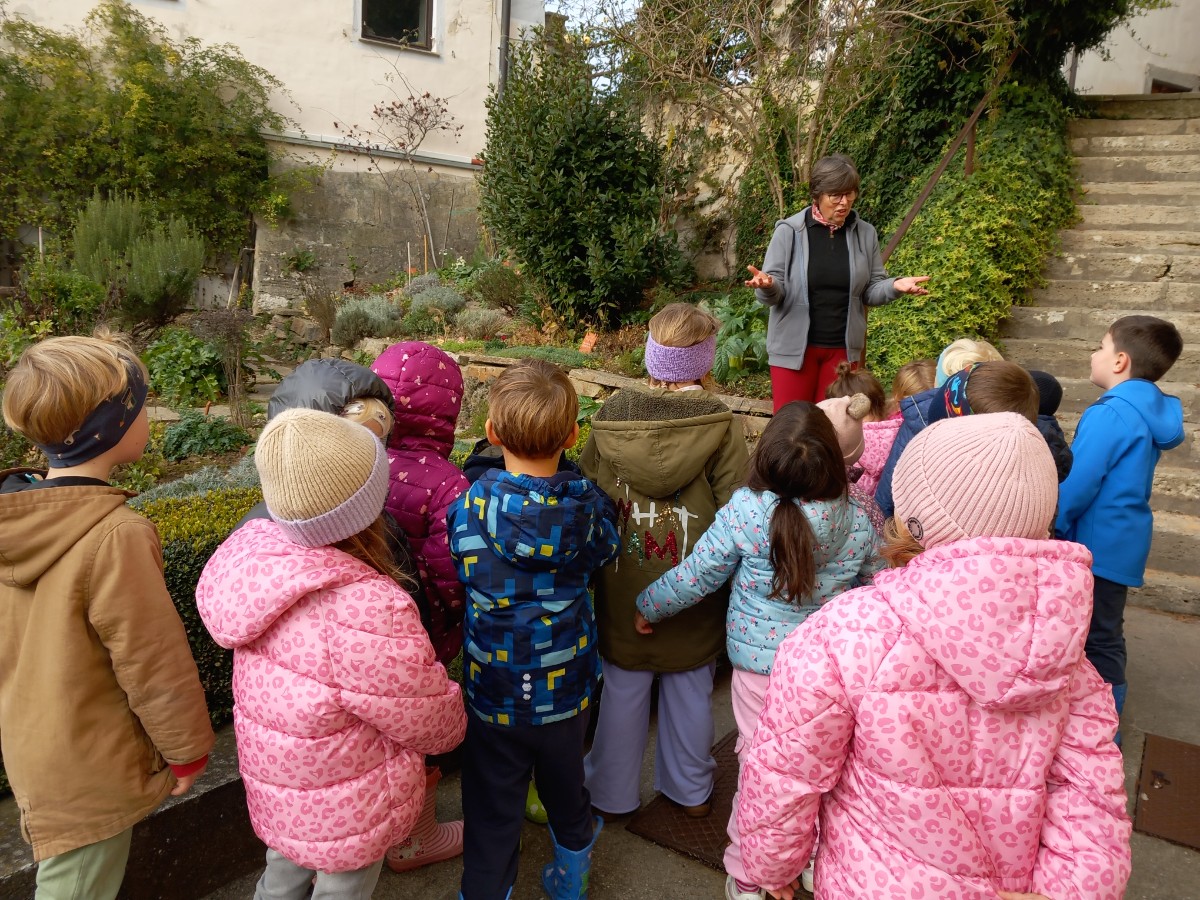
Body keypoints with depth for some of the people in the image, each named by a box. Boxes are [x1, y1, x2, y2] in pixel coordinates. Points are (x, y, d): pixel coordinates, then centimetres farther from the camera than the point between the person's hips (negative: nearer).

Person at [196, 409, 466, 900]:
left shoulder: (253, 553, -19)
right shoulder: (365, 611, -39)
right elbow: (428, 721, -24)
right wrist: (455, 724, 0)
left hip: (274, 776, 6)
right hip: (345, 805, -6)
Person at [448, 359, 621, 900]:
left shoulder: (467, 507, -21)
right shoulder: (588, 507, -17)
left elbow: (447, 586, -8)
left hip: (492, 690, -2)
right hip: (565, 690, 3)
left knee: (492, 815, 17)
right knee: (566, 791, 28)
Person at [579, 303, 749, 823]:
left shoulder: (610, 417, -9)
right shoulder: (721, 427, -16)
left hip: (623, 588, 1)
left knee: (622, 690, 17)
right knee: (691, 692, 19)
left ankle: (612, 794, 35)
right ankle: (691, 791, 39)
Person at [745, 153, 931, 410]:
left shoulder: (865, 234, 3)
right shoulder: (789, 231, -7)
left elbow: (870, 291, 8)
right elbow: (774, 293, -6)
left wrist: (894, 286, -12)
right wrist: (767, 285, -29)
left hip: (843, 349, 3)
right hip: (794, 348, -3)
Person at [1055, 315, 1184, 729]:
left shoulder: (1109, 414, -23)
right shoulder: (1150, 409, 5)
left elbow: (1077, 486, -23)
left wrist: (1048, 530, -7)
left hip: (1099, 544, -9)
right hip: (1122, 539, 9)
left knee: (1098, 637, 4)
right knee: (1105, 633, 19)